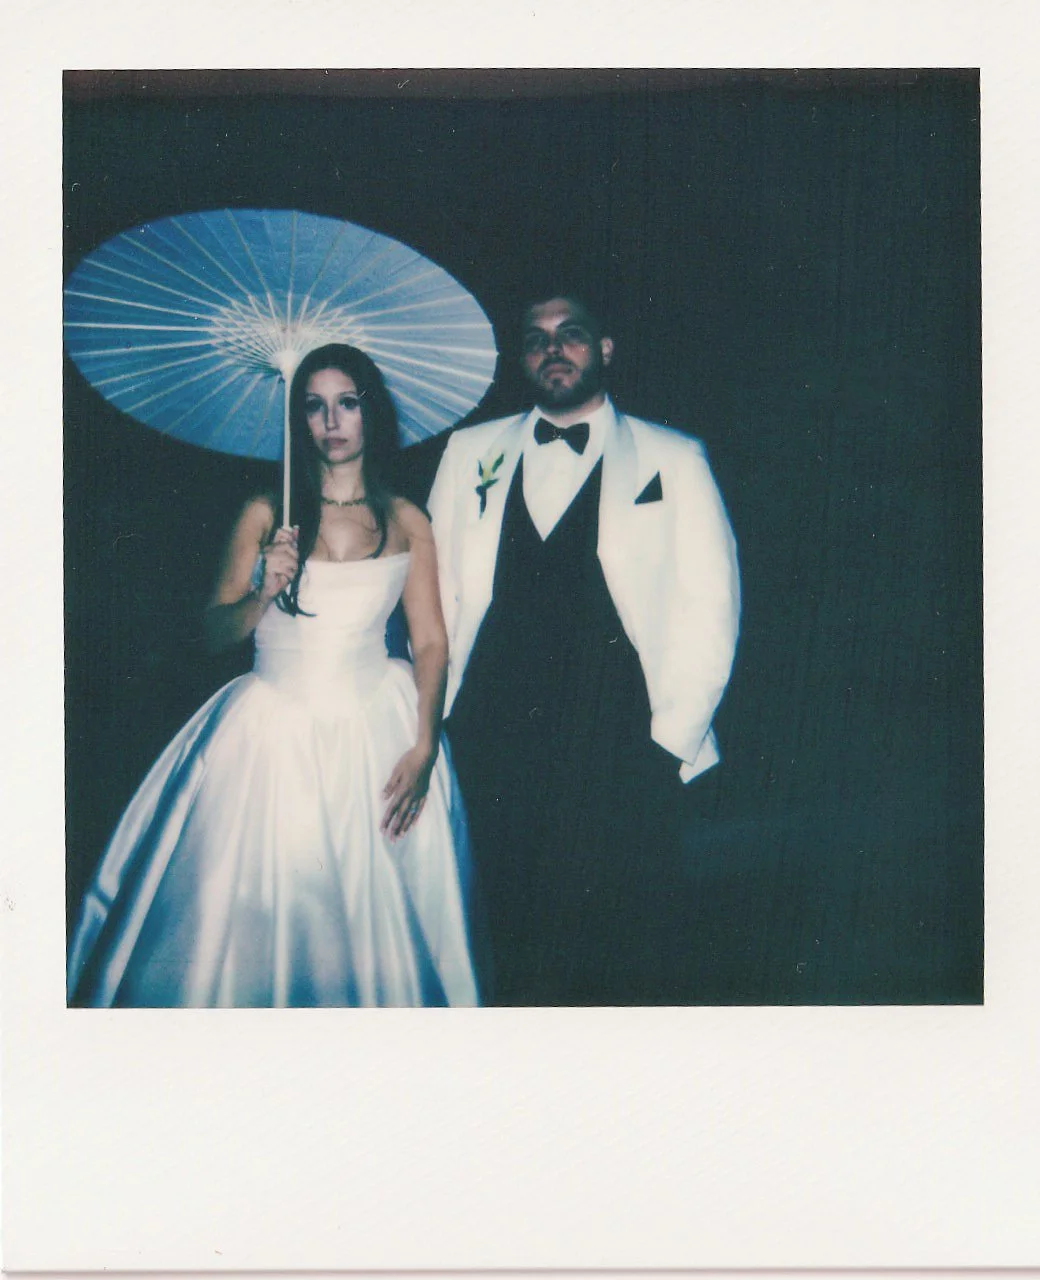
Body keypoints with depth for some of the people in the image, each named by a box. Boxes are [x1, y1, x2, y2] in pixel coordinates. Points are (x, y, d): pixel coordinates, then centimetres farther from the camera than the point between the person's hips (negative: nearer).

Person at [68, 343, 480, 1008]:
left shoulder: (406, 522, 4)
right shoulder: (266, 514, 4)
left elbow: (432, 643, 1)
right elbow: (218, 629, 4)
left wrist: (423, 748, -10)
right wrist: (264, 593, -16)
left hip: (375, 729, 0)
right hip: (273, 729, 0)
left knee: (370, 913, 2)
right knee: (252, 904, -1)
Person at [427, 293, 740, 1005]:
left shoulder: (673, 461, 8)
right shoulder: (471, 454, 16)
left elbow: (708, 606, 4)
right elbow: (436, 591, 14)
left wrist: (672, 737, -4)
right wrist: (436, 720, 6)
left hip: (620, 754, -2)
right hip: (494, 745, 2)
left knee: (628, 957, -4)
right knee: (512, 942, 5)